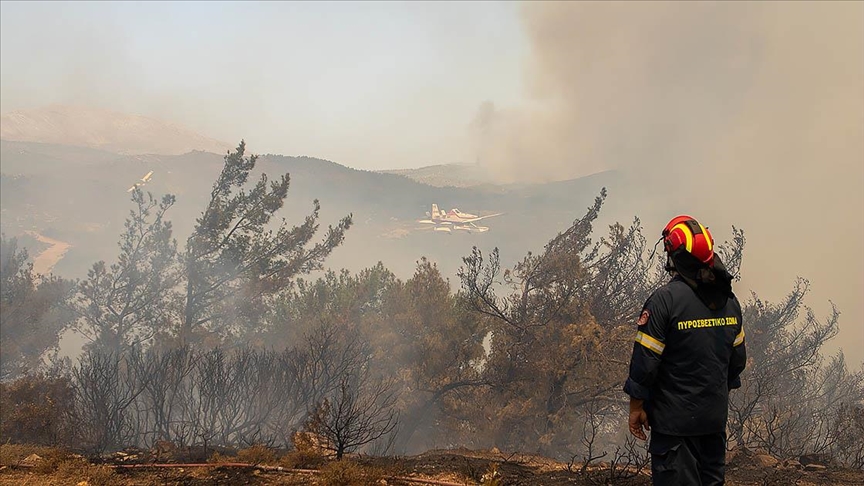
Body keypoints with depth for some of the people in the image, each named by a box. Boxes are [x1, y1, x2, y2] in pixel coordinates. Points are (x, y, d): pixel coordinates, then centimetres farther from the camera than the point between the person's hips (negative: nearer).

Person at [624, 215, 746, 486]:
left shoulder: (665, 299, -16)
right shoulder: (729, 300, 6)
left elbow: (646, 359, -15)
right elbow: (738, 357, 13)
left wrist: (637, 406, -6)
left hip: (675, 418, -6)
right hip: (716, 417, 7)